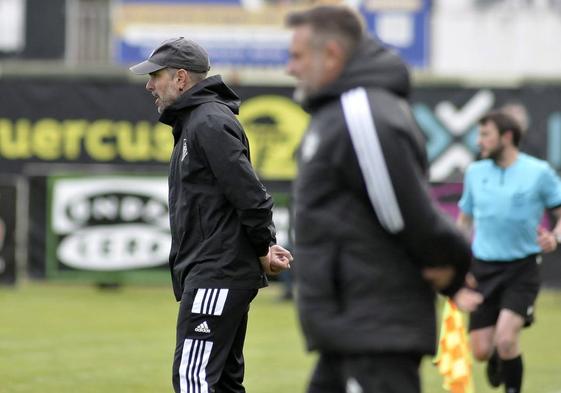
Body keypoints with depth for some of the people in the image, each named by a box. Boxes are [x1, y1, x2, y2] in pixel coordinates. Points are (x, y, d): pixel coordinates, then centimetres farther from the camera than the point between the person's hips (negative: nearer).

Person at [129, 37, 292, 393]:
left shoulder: (209, 123, -14)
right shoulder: (192, 123, 20)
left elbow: (249, 194, -19)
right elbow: (247, 195, 21)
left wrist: (262, 251, -9)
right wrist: (264, 248, 9)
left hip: (218, 273, -11)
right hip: (212, 274, 11)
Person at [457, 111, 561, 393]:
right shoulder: (475, 172, 6)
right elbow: (465, 220, 19)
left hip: (521, 271, -3)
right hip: (484, 269, 3)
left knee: (505, 339, -21)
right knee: (481, 351, 0)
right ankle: (497, 360, 38)